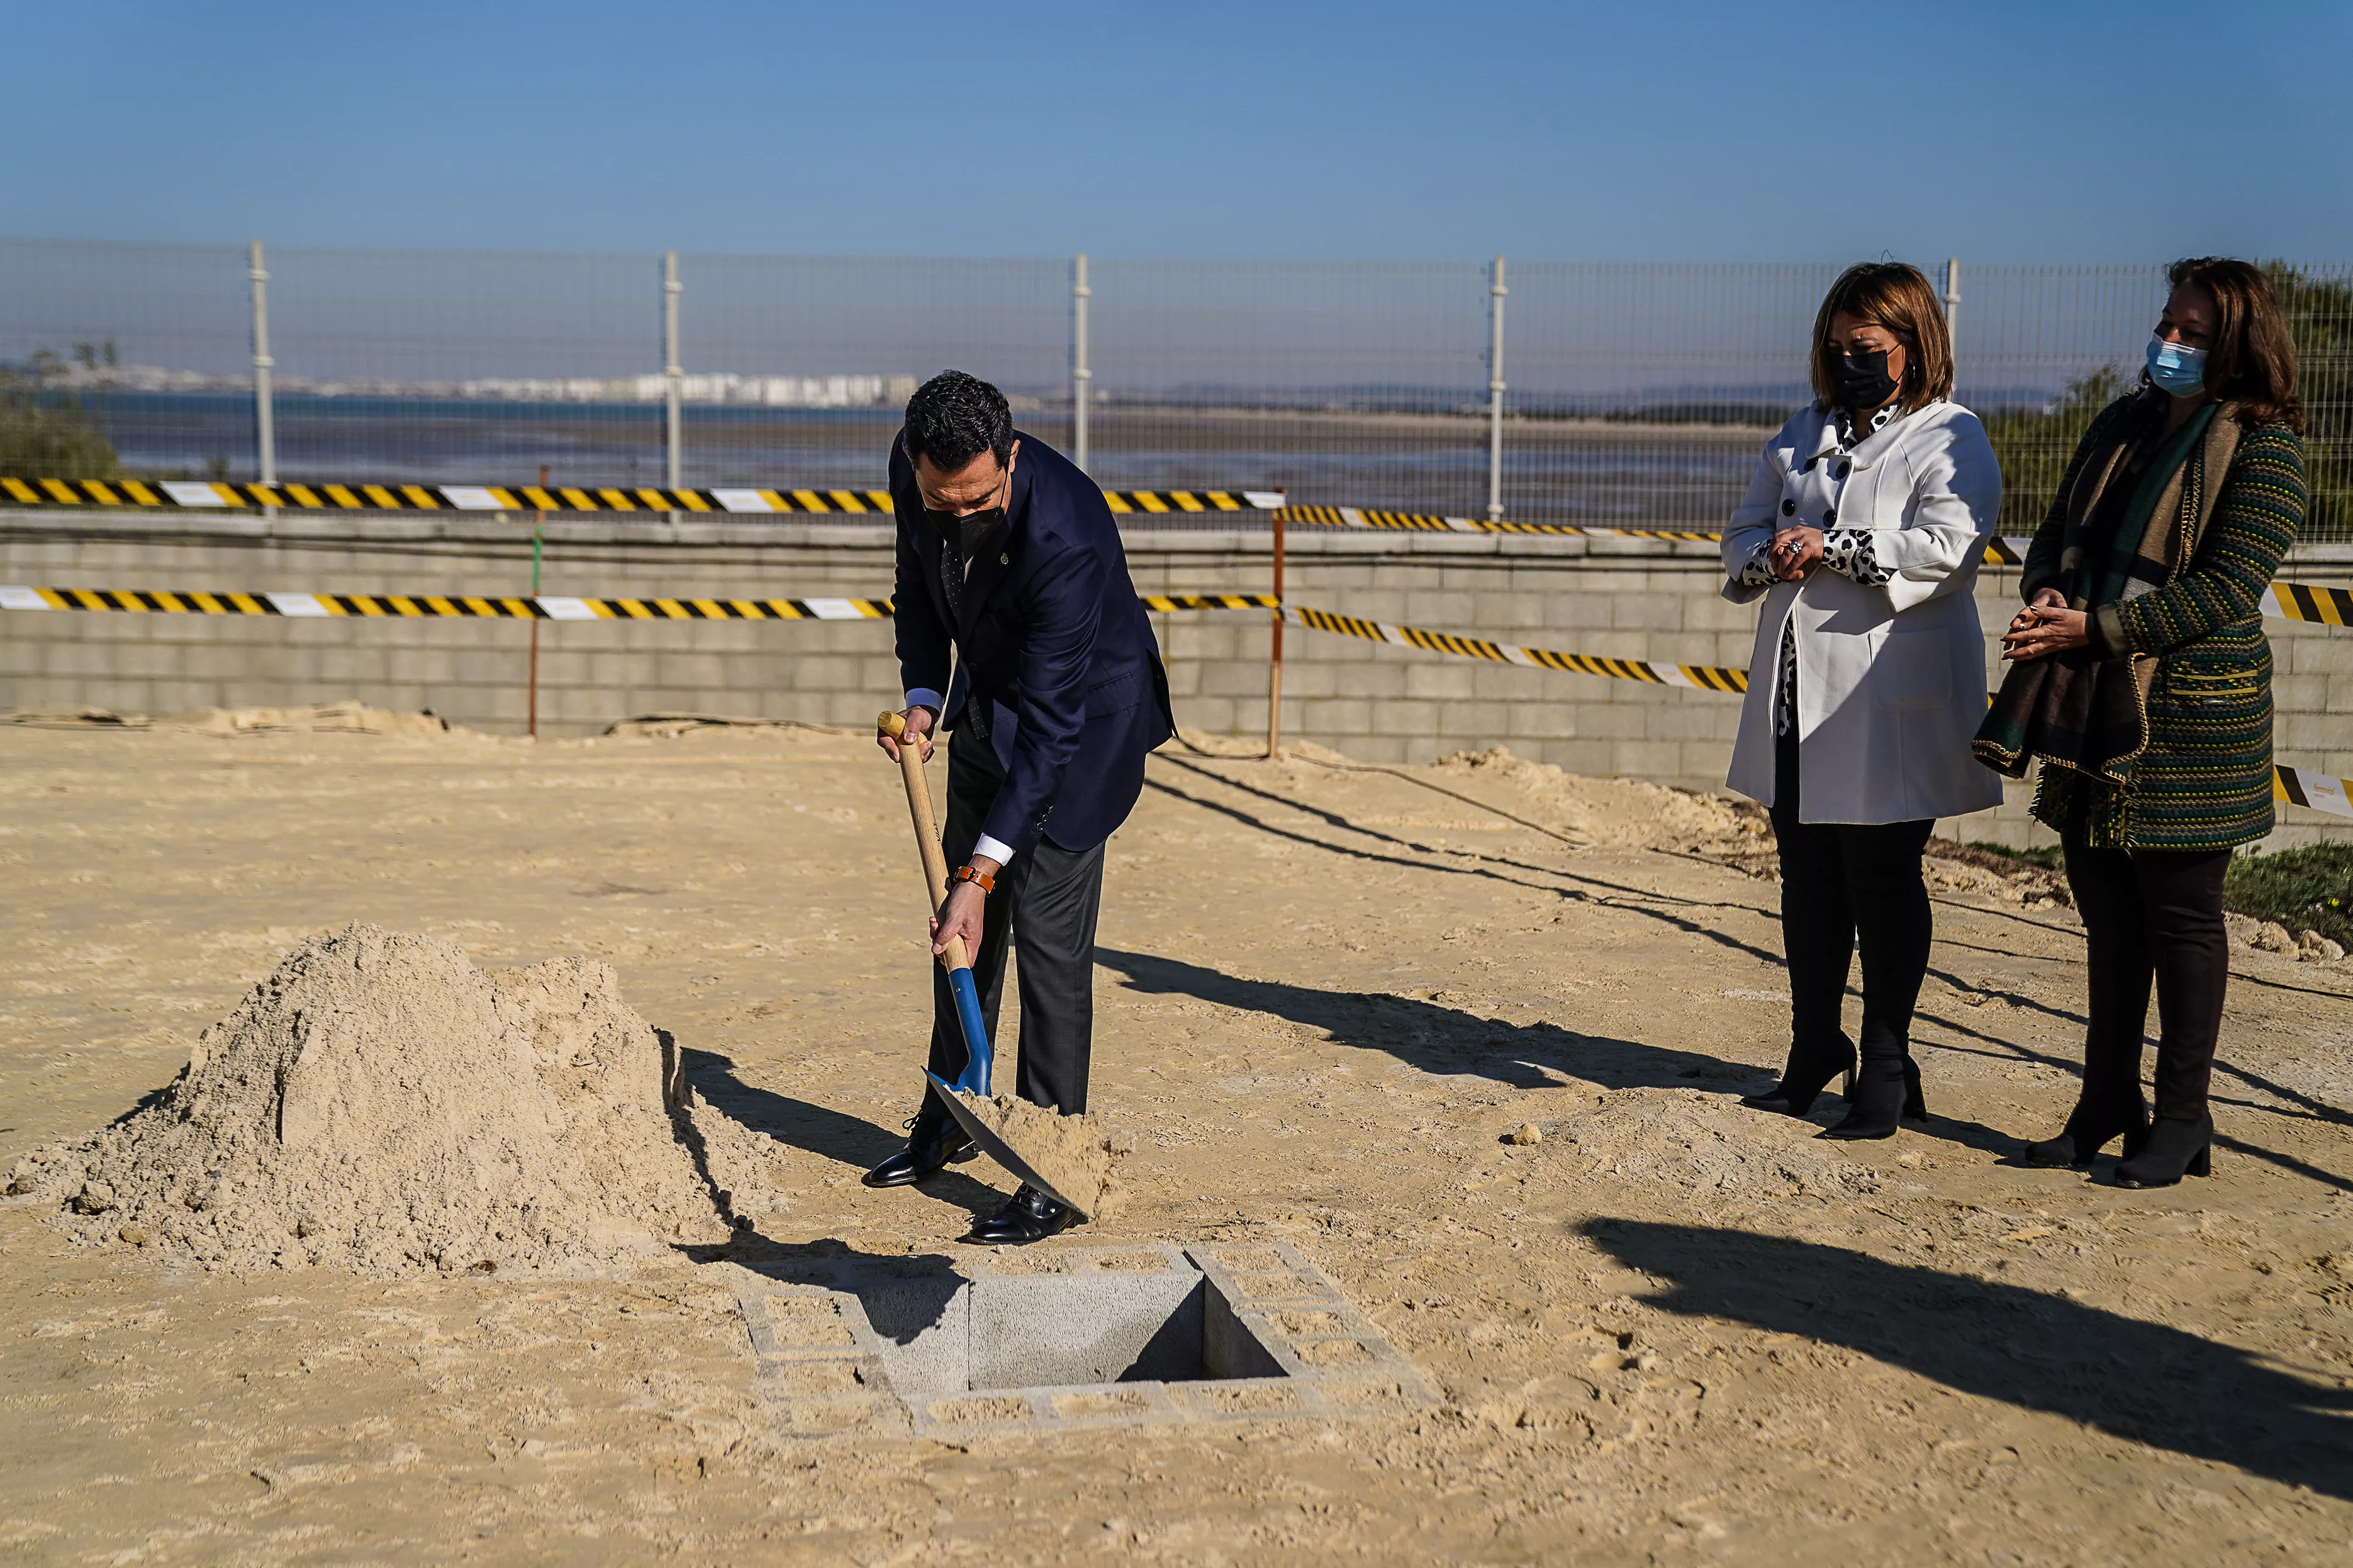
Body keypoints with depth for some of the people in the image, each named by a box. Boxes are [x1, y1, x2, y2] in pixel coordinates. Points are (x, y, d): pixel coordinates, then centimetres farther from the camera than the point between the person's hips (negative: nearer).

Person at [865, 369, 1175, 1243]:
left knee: (1048, 933, -11)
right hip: (988, 696, 7)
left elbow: (1049, 723, -34)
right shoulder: (913, 472, -17)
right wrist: (923, 699, -9)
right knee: (964, 921, 15)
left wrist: (984, 870, -35)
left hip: (1083, 715, -7)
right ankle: (950, 1118, 32)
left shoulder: (1065, 534, -37)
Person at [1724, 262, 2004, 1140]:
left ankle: (1885, 1073, 10)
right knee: (1808, 883, 12)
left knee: (1883, 881, -1)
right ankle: (1815, 1058, 25)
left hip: (1888, 707, -6)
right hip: (1796, 698, 6)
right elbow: (1743, 534, 19)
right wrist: (1771, 553, -4)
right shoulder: (1804, 433, 18)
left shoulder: (1951, 441, -3)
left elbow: (1948, 549, -18)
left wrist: (1832, 547, -18)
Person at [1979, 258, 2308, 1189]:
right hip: (2097, 704, 6)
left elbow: (2226, 590, -17)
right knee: (2107, 908, 12)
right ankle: (2109, 1100, 23)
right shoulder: (2121, 425, 13)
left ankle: (2183, 1115, 13)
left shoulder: (2263, 449, -9)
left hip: (2190, 711, -6)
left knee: (2180, 913, 2)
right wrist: (2045, 594, -6)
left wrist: (2094, 629, -21)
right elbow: (2057, 535, 17)